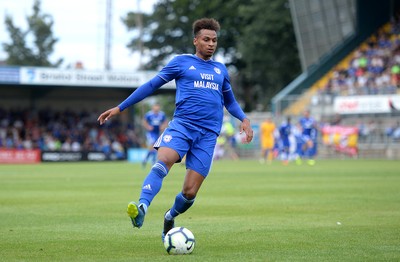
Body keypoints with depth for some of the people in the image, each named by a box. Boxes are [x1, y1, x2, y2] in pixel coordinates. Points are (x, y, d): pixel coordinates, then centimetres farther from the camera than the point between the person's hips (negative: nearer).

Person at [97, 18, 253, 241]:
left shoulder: (220, 69, 20)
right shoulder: (182, 62, 10)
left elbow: (230, 101, 32)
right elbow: (152, 85, 11)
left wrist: (244, 118, 12)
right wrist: (120, 108, 8)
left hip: (208, 133, 3)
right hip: (182, 124, -3)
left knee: (190, 192, -4)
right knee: (163, 161, -34)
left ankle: (170, 217, 26)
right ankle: (142, 207, -51)